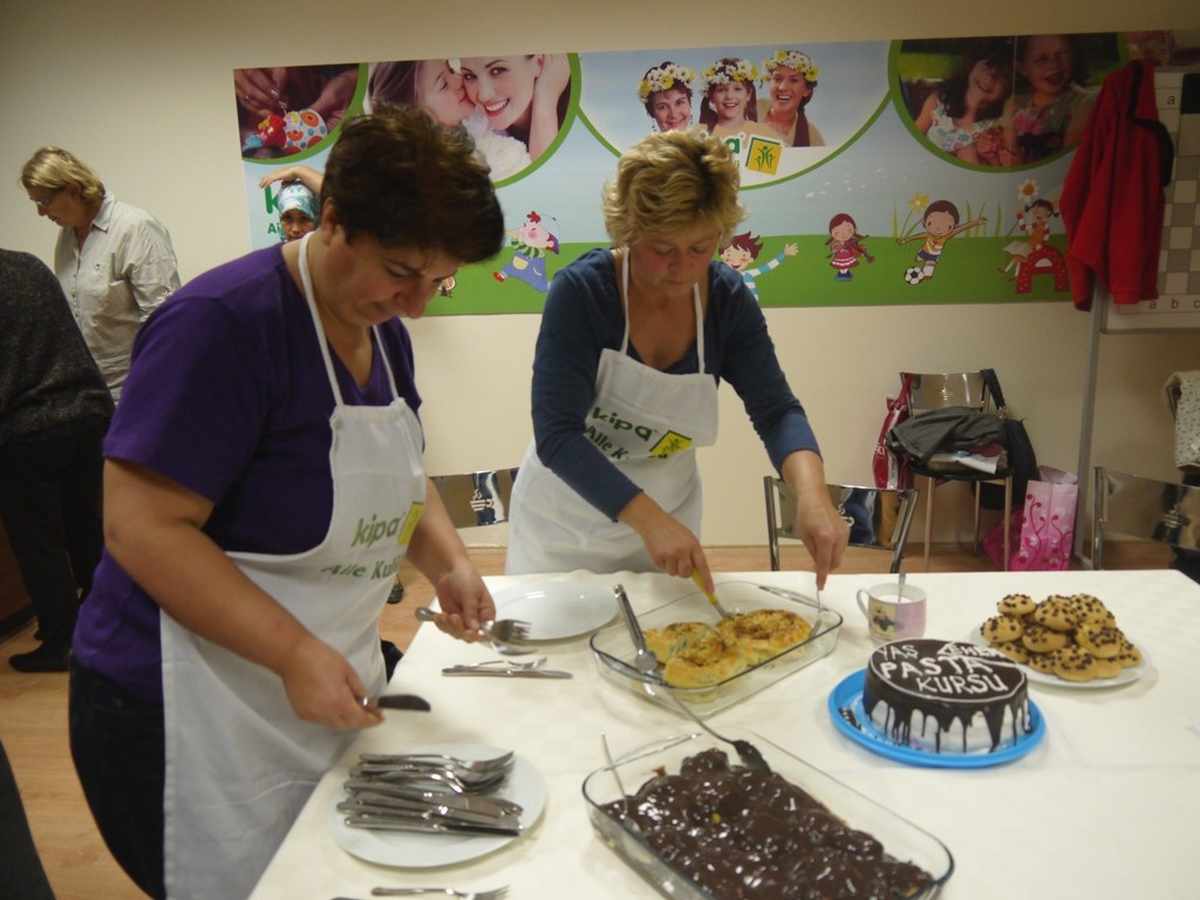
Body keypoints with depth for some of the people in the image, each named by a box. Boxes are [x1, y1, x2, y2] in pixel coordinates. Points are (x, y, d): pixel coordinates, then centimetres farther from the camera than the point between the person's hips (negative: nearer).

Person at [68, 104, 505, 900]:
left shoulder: (383, 329, 4)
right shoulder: (224, 321, -22)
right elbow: (141, 527, -24)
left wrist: (446, 560, -3)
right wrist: (294, 652, -27)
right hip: (190, 722, -7)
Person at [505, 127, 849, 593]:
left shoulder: (728, 298, -11)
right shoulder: (581, 290, -23)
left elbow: (776, 410, -14)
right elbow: (556, 435, -29)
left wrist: (812, 492, -33)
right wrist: (649, 519, -39)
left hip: (668, 515, 3)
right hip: (565, 522, -3)